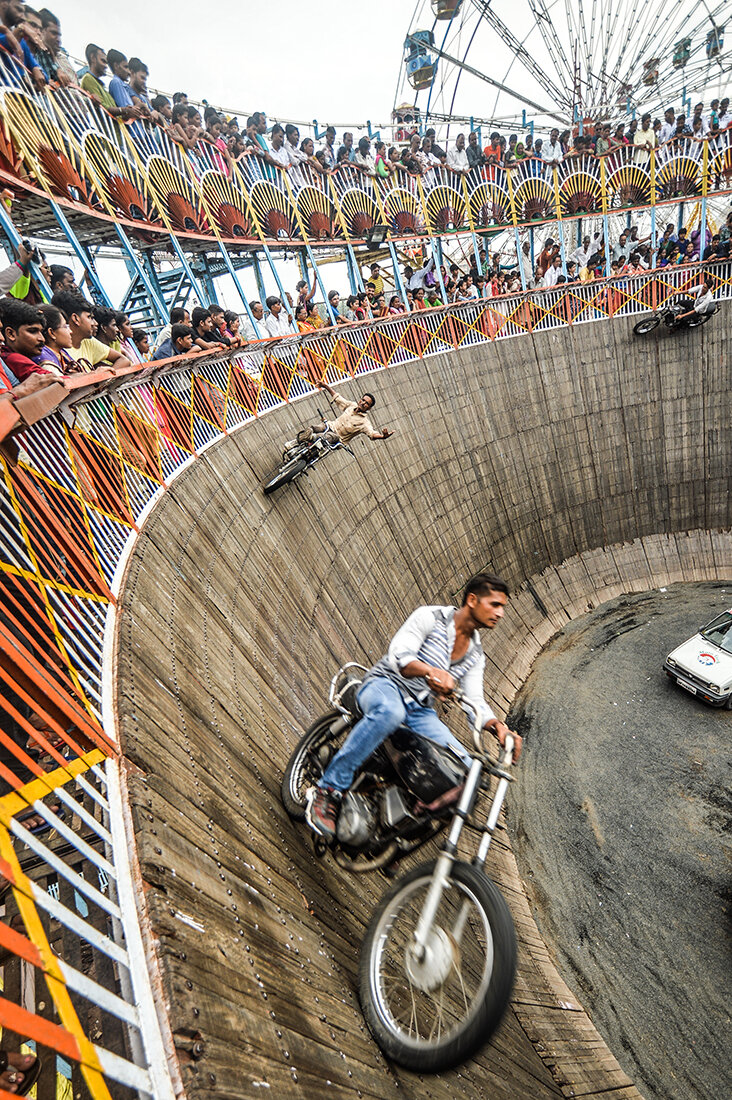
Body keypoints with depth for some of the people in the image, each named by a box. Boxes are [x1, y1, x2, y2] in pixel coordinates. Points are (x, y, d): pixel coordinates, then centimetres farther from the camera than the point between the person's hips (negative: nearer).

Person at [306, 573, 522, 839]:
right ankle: (328, 791, -28)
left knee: (465, 767, -15)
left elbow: (475, 702, 9)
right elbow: (398, 655, -19)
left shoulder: (475, 655, 14)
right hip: (384, 686, -6)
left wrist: (497, 725, -12)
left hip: (421, 712, 6)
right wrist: (431, 671, -38)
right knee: (390, 712, -41)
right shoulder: (431, 616, -7)